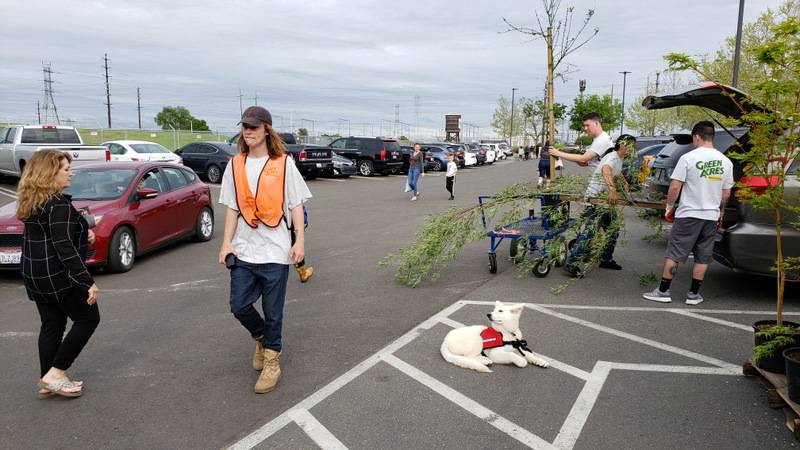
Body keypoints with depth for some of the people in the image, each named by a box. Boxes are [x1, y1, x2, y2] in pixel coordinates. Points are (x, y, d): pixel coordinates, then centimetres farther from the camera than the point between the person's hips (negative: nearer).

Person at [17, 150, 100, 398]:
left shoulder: (32, 202, 9)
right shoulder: (59, 203, -20)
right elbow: (64, 247, -25)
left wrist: (83, 234, 6)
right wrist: (88, 281, -26)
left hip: (34, 275, 9)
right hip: (58, 276, -9)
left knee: (51, 325, 15)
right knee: (87, 319, 6)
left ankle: (47, 382, 22)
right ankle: (55, 374, 5)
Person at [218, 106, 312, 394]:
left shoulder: (283, 163, -2)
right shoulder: (235, 165, 7)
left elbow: (296, 205, -2)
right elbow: (232, 207, 9)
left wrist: (299, 241, -8)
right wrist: (227, 243, 1)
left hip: (275, 250, -3)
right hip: (244, 249, 3)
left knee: (272, 310, 4)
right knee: (239, 306, 4)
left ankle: (271, 360, 23)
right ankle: (261, 338, 35)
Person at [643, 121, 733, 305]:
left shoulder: (688, 158, -10)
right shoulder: (725, 161, 5)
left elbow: (675, 187, -10)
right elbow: (726, 193, 11)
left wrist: (670, 206, 5)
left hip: (688, 214, -4)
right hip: (711, 216, 4)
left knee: (674, 254, 2)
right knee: (703, 257, 11)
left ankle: (663, 291, 5)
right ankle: (694, 294, 16)